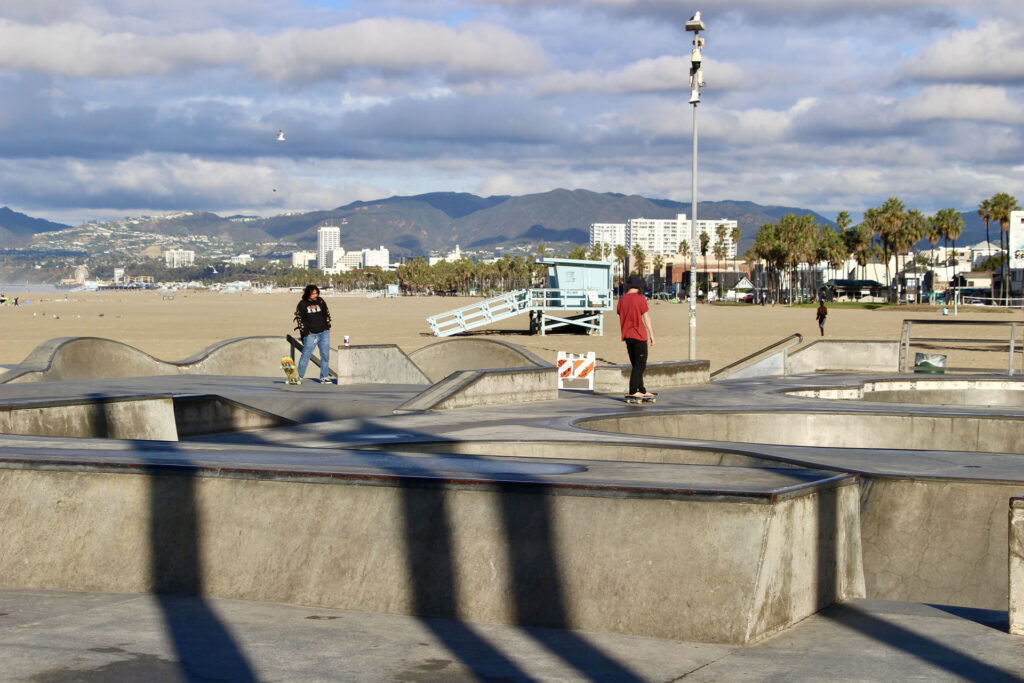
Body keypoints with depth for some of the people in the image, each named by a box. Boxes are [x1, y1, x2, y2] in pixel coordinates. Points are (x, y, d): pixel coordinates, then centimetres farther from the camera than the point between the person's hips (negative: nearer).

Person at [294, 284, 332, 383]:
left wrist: (328, 327, 10)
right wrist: (305, 332, -6)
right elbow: (299, 319, -2)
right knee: (306, 355, -6)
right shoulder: (302, 304, -3)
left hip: (324, 333, 3)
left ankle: (324, 377, 11)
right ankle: (299, 376, 2)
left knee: (325, 355, 3)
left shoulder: (320, 301, 6)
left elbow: (327, 314, 17)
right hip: (310, 334, -3)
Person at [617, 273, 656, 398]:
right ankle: (633, 391, -6)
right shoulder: (640, 299, -10)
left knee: (636, 365, 13)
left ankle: (642, 390, 17)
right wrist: (651, 334, -2)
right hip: (639, 336, -7)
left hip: (627, 336, 7)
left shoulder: (622, 299, 8)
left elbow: (621, 319, 12)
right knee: (640, 365, -2)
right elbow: (646, 318, -8)